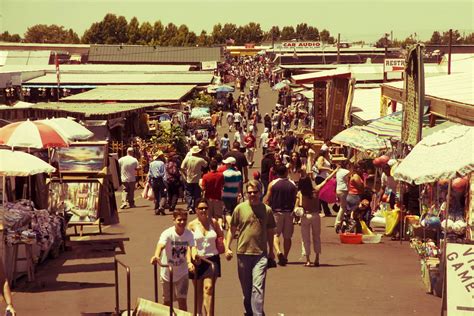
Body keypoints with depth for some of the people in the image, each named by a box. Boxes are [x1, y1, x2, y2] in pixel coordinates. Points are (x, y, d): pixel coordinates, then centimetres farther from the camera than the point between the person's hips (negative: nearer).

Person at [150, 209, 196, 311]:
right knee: (167, 301, 11)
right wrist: (156, 256, -59)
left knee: (182, 300, -3)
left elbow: (189, 248, -23)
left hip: (182, 273, 1)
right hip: (167, 273, -1)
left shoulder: (189, 234, -9)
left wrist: (189, 262, -44)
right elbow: (160, 245, -37)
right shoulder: (167, 233, -19)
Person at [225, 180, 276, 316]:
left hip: (261, 254, -1)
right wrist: (227, 247, 1)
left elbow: (270, 232, 13)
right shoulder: (240, 208, 1)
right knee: (246, 289, 13)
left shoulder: (266, 210, 3)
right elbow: (232, 229, 7)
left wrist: (271, 251, 17)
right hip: (243, 253, 1)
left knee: (258, 287, -11)